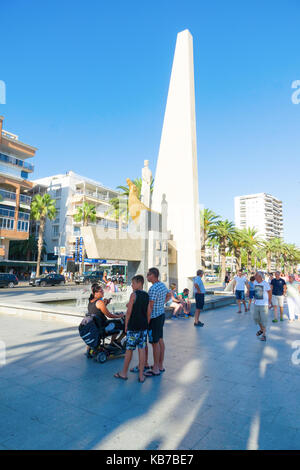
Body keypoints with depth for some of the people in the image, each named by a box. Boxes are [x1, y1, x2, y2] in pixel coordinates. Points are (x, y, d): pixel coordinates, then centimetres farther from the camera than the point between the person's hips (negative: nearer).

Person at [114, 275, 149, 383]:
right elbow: (148, 312, 8)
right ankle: (141, 375, 14)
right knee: (142, 349, 9)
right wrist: (147, 325, 14)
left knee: (129, 349, 6)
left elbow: (129, 311, -11)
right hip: (144, 326, 6)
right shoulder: (147, 295, 6)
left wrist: (126, 325, -1)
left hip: (133, 326, -5)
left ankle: (124, 373, 20)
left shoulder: (134, 295, -12)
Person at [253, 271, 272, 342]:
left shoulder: (265, 284, -15)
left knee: (264, 319, -2)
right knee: (256, 318, 13)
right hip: (256, 304, 6)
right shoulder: (255, 282, 2)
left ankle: (264, 335, 9)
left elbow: (270, 293, -3)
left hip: (264, 305, -6)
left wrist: (269, 302, 3)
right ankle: (261, 329, 37)